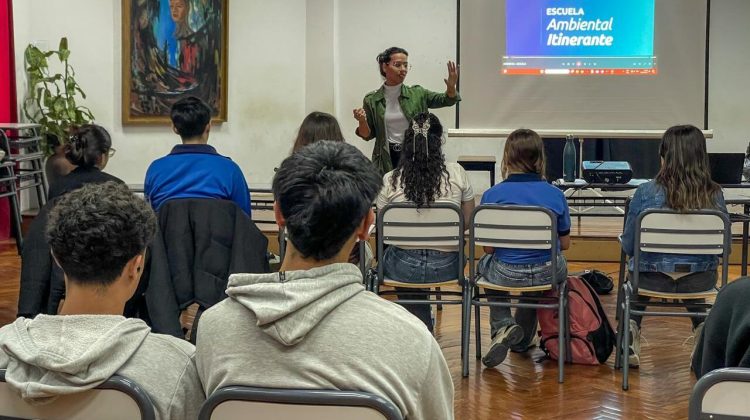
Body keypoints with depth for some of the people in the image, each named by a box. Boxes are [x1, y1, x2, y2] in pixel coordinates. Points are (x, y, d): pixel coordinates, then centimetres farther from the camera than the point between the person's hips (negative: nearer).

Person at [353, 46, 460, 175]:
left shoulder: (417, 94, 2)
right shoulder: (372, 100, 1)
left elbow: (446, 100, -4)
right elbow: (368, 135, 5)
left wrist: (451, 87, -24)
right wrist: (362, 121, -15)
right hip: (386, 161, 0)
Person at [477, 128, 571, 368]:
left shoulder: (492, 196, -11)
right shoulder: (556, 195, -6)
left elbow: (488, 248, -6)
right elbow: (565, 244, 3)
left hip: (506, 275, -2)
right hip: (547, 275, 2)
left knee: (485, 263, 34)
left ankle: (503, 325, 12)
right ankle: (523, 339, 49)